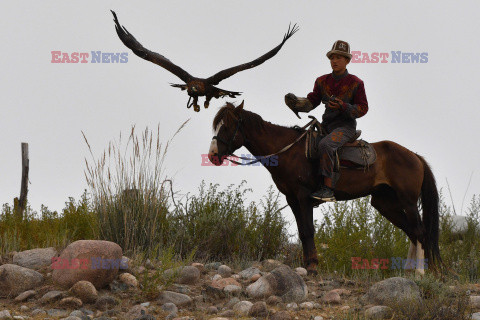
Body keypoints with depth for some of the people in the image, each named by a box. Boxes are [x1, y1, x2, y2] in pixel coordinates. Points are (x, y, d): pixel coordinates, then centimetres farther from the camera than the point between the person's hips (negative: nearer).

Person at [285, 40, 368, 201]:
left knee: (325, 145, -35)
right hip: (326, 125, 7)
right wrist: (295, 102, -12)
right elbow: (311, 102, 8)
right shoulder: (322, 82, 9)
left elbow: (362, 109, -5)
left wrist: (343, 106, -21)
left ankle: (328, 188, -37)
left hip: (346, 126, -7)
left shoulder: (355, 83, -5)